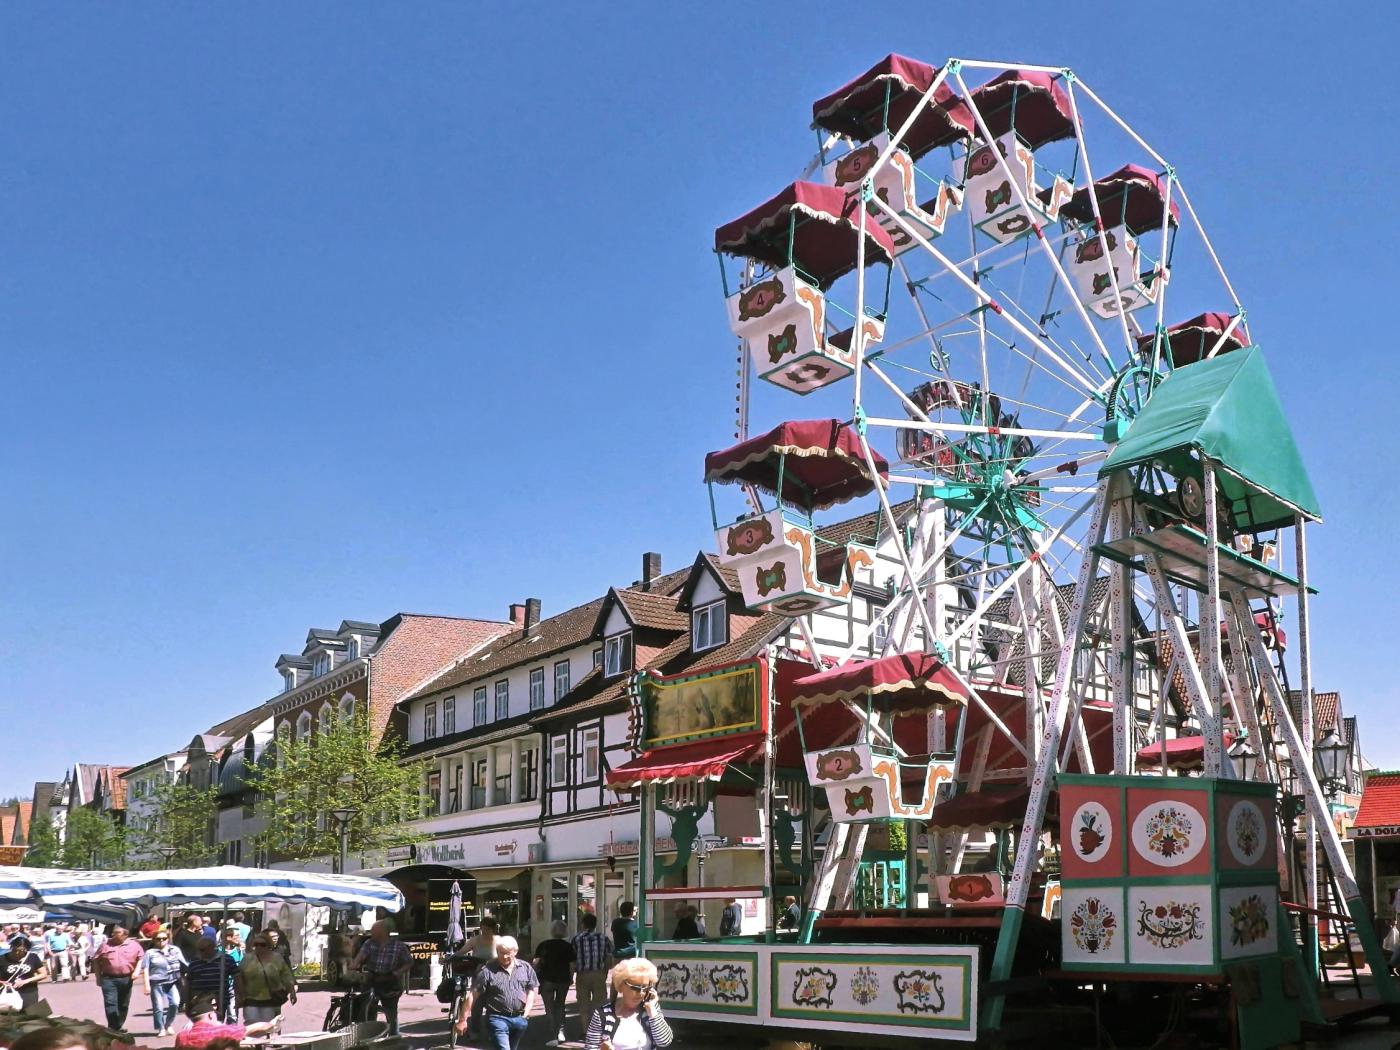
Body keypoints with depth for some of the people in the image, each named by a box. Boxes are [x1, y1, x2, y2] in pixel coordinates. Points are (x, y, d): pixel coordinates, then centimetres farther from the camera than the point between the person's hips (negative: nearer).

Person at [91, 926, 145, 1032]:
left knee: (123, 1005, 10)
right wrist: (98, 977, 4)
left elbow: (141, 958, 8)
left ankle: (119, 1026, 24)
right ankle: (113, 1027, -15)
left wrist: (136, 971, -6)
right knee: (110, 1003, -12)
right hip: (109, 978, -1)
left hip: (126, 979, 1)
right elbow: (96, 961, 8)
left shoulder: (134, 945, 4)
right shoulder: (106, 945, 4)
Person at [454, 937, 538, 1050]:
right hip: (498, 1019, -5)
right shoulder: (487, 971, -9)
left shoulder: (526, 968, 4)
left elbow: (532, 990, 11)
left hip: (520, 1019, 5)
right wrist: (462, 1020, -10)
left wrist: (526, 1013, -1)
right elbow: (472, 996, -9)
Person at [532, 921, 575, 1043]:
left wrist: (536, 975, 6)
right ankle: (560, 1031, 6)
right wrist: (571, 978, 11)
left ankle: (552, 1035, -4)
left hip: (546, 979, -1)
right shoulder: (568, 946, 1)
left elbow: (536, 962, -5)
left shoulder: (543, 945, 0)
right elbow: (572, 965, -1)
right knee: (560, 1006, 19)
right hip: (563, 980, 1)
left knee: (549, 1008, 5)